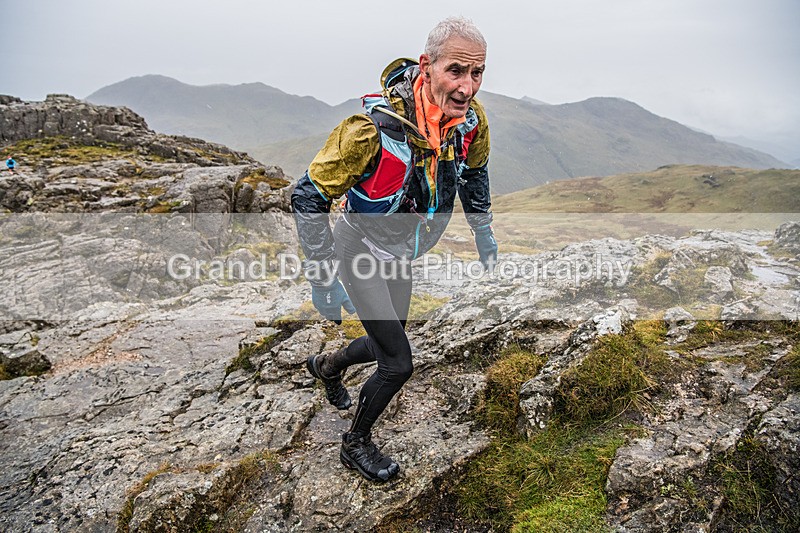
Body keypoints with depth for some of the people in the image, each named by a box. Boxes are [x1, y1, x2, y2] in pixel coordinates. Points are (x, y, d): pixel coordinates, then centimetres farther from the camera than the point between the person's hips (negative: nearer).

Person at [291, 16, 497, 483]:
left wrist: (483, 230, 16)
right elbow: (309, 198, -25)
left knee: (385, 345, 21)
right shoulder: (374, 127, -35)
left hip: (400, 256, 6)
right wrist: (323, 280, -24)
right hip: (359, 251, -6)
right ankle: (357, 444, 23)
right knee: (399, 364, -7)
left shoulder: (473, 120, -16)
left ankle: (327, 366, 55)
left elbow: (474, 169, 9)